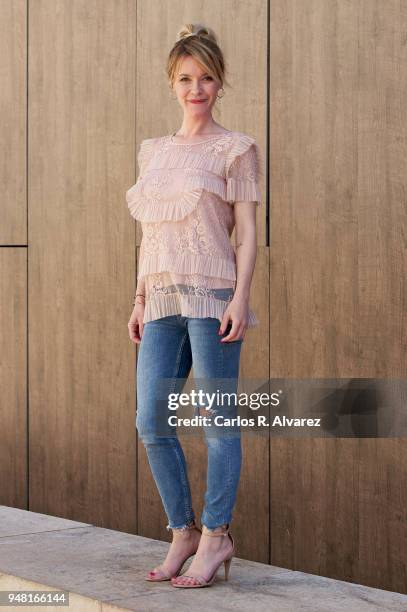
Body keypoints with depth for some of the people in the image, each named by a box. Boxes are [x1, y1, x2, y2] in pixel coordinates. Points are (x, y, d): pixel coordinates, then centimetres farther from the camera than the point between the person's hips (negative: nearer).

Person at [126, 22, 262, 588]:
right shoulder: (153, 151, 19)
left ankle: (215, 536, 6)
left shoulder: (236, 149, 3)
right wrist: (139, 301, 14)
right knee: (151, 421, 1)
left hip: (212, 292, -5)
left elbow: (247, 231, -3)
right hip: (163, 299, 6)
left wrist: (240, 298, -13)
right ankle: (183, 532, 13)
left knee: (216, 419, -3)